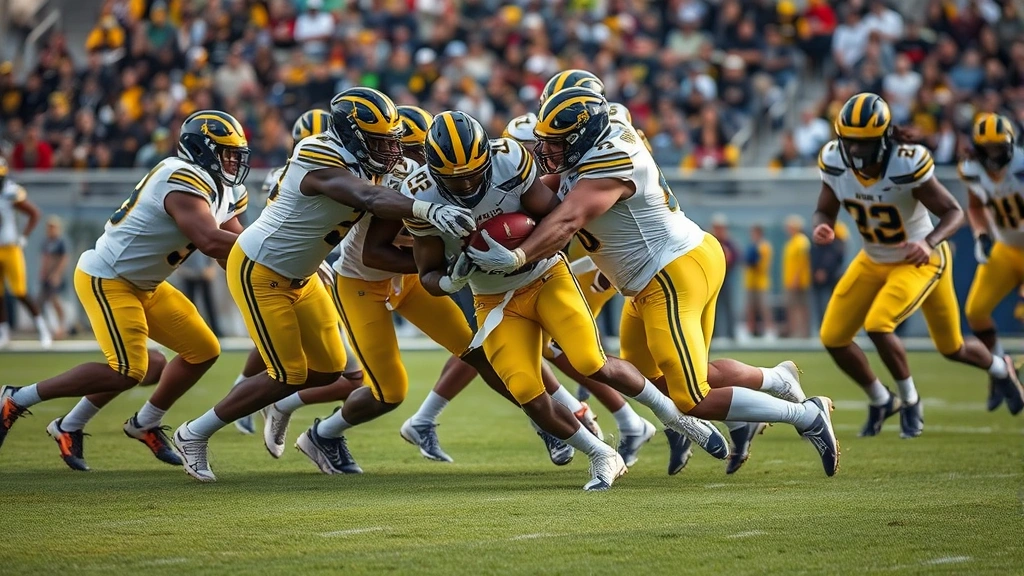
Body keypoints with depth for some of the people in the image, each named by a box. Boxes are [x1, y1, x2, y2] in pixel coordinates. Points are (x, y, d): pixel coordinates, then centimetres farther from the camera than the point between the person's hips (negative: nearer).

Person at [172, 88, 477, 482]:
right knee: (289, 376, -6)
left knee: (328, 368, 8)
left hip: (297, 277, 9)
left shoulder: (360, 164, 0)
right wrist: (428, 210, -60)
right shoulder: (324, 164, -30)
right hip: (258, 273, -9)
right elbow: (371, 200, -46)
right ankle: (194, 434, 9)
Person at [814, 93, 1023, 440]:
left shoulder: (907, 164, -32)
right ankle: (880, 402, 29)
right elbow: (825, 211, -5)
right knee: (833, 338, 2)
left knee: (878, 325, -23)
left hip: (921, 260, -6)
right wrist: (822, 228, -30)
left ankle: (909, 400, 6)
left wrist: (929, 243, -44)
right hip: (874, 261, 6)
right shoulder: (834, 162, -18)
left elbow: (954, 213, -24)